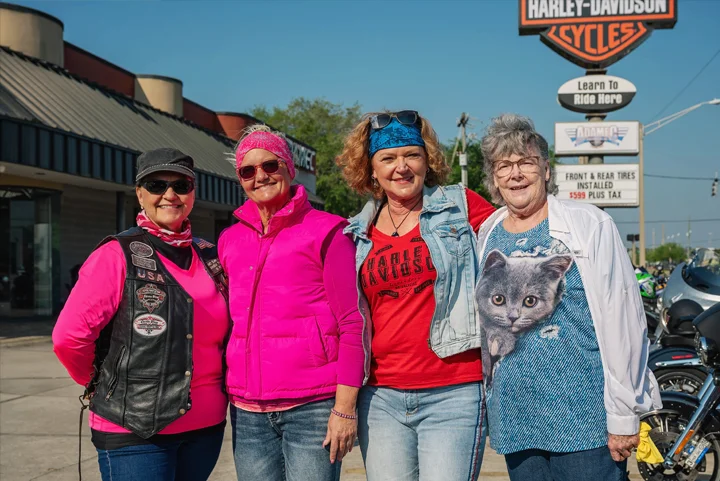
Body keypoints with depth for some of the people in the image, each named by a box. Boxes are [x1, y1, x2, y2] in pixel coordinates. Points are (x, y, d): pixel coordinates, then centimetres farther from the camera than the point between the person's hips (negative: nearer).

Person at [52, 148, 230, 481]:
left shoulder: (209, 257, 9)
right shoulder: (118, 256, -9)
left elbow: (224, 330, 22)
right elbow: (69, 337, -15)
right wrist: (101, 384, -1)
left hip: (206, 427, 6)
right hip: (134, 431, -5)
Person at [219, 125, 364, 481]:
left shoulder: (326, 231, -1)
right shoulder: (230, 240, 13)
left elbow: (352, 325, -5)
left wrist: (345, 407, -11)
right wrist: (227, 395, 11)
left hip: (312, 409, -4)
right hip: (247, 412, 5)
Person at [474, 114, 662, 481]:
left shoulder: (590, 224, -6)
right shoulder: (487, 235, 9)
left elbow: (623, 321, -8)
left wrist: (624, 414, -10)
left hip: (584, 423, -4)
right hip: (514, 423, 5)